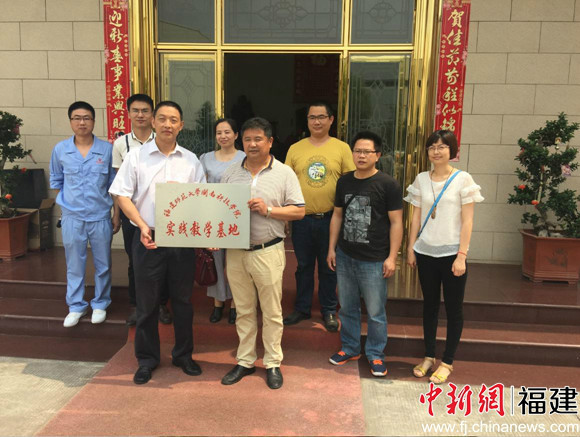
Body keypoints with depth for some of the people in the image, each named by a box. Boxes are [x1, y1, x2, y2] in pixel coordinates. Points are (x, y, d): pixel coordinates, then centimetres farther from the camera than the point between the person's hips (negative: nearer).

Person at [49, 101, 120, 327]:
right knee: (74, 265, 11)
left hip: (100, 217, -1)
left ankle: (100, 304, 27)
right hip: (72, 218, 1)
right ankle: (76, 306, 25)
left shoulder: (107, 149, -3)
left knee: (103, 265, 10)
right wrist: (67, 204, 7)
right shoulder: (60, 150, 0)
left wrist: (117, 214, 2)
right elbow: (56, 181, 14)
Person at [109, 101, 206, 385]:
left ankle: (183, 355, 29)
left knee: (183, 300, 11)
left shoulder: (191, 160, 6)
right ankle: (147, 359, 26)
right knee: (146, 302, 8)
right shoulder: (136, 156, 1)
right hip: (148, 239, -1)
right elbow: (122, 195, -2)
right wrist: (142, 226, -14)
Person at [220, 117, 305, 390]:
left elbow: (299, 211, -4)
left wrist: (268, 209, -16)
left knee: (271, 311, 7)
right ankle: (245, 361, 28)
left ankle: (272, 364, 22)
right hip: (235, 252, 4)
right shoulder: (231, 173, 9)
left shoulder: (284, 173, -2)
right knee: (244, 310, 14)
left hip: (268, 252, -3)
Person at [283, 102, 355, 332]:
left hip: (330, 219, -1)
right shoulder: (295, 149, 5)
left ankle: (329, 310, 27)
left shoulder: (342, 148, -1)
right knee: (303, 266, 14)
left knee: (328, 268, 11)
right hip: (302, 219, 2)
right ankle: (302, 308, 29)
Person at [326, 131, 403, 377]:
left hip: (374, 260, -4)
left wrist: (392, 257, -11)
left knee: (375, 312, 5)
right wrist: (332, 248, 11)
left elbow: (396, 222, -7)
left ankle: (376, 355, 23)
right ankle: (350, 348, 33)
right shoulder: (344, 182, 7)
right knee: (347, 308, 15)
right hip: (345, 257, 5)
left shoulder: (388, 184, -7)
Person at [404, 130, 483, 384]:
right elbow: (416, 216, 9)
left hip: (452, 253, -3)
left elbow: (467, 221, -8)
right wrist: (410, 248, 5)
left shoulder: (463, 179, -5)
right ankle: (429, 356, 26)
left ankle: (447, 362, 19)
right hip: (426, 252, 4)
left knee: (453, 308, 6)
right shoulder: (421, 179, 5)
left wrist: (462, 255, -13)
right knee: (429, 305, 13)